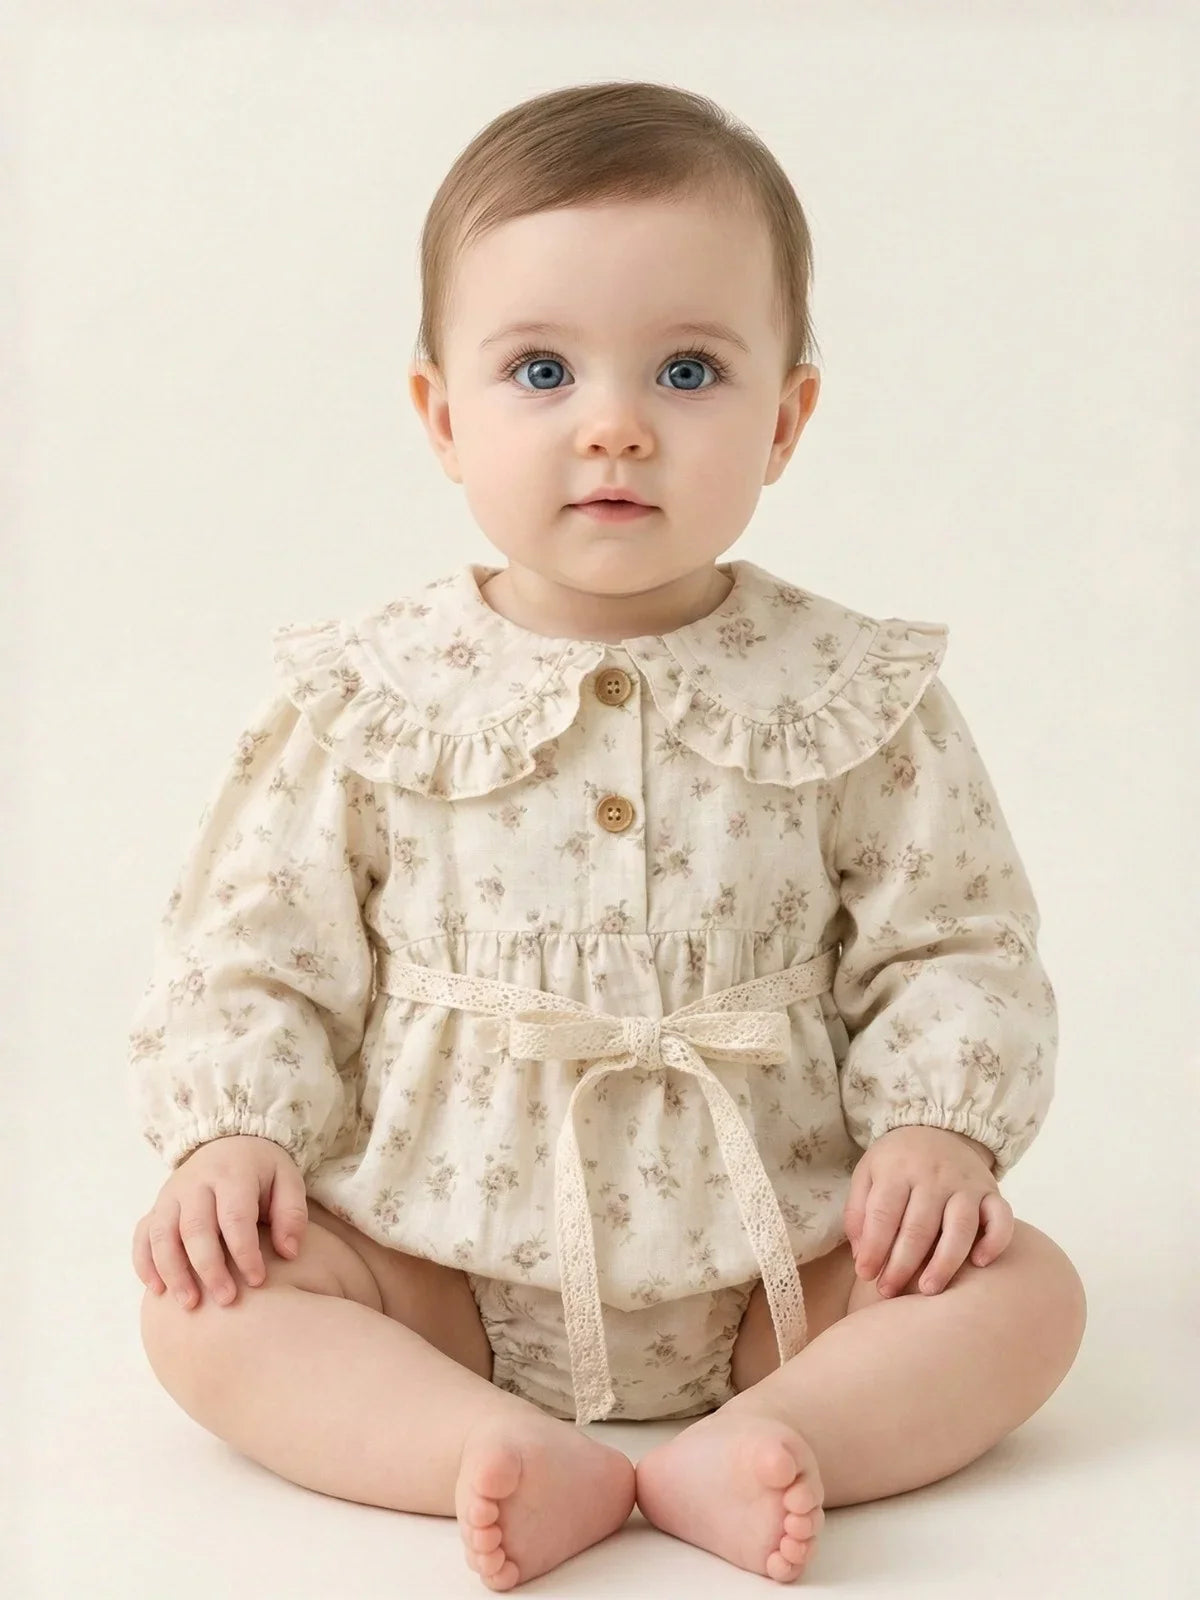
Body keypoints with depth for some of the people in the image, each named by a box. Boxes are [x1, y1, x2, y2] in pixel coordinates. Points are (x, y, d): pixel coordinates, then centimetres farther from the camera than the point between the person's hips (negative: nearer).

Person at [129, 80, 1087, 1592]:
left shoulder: (859, 697, -4)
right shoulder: (363, 695, -4)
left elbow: (953, 945, 1)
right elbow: (253, 948, 1)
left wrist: (938, 1127, -15)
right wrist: (231, 1134, -14)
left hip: (770, 1273, 1)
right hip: (440, 1270, 0)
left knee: (1026, 1289, -17)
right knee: (204, 1298, -20)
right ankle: (515, 1459, -29)